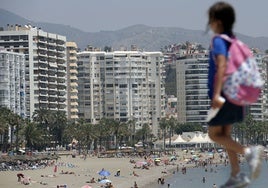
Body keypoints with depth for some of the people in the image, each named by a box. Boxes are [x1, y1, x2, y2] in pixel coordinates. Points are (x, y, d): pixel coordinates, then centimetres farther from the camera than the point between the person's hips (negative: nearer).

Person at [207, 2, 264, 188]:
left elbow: (222, 65, -29)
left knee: (214, 134, 0)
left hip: (223, 96, -9)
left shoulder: (218, 40, -15)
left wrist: (217, 94, -35)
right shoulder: (233, 39, 11)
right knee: (225, 135, 15)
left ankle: (249, 152, -16)